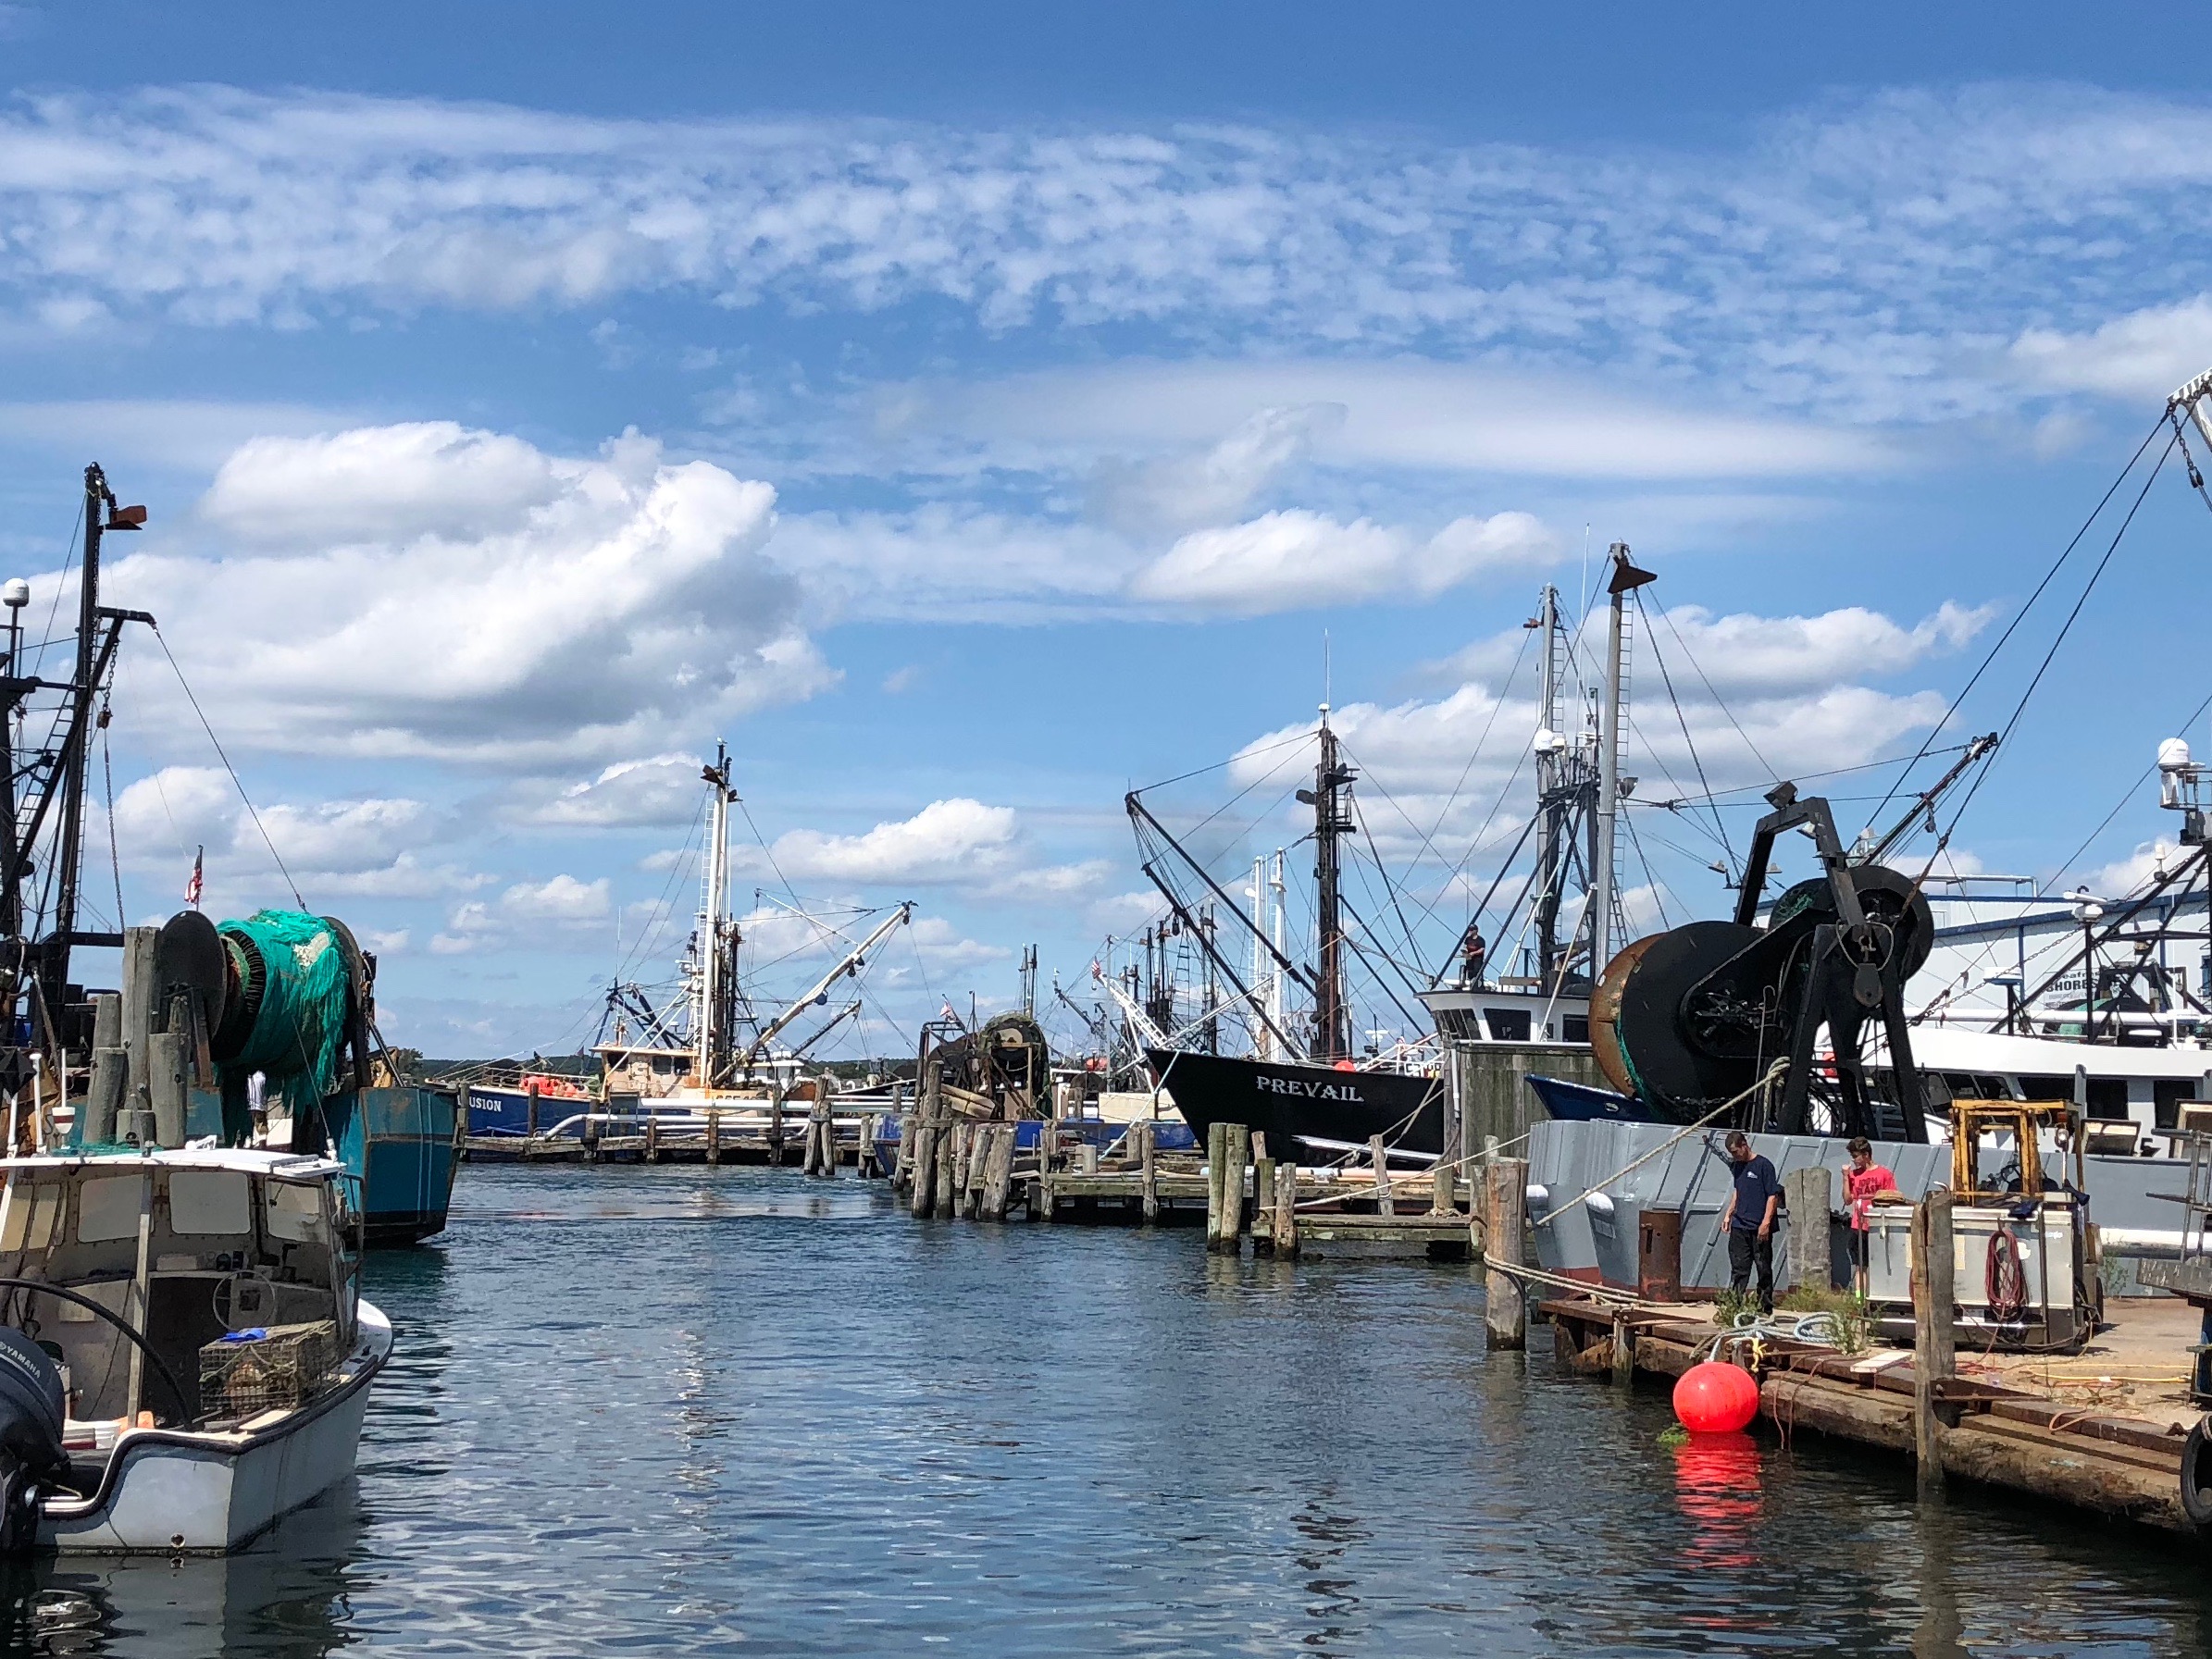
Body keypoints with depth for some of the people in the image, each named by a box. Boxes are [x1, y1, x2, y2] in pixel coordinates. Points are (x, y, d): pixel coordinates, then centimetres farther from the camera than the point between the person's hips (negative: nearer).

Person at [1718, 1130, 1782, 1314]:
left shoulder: (1763, 1165, -9)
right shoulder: (1739, 1166, 14)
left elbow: (1773, 1195, -11)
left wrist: (1766, 1223, -17)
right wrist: (1728, 1214, 19)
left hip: (1759, 1229, -7)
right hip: (1739, 1226, 7)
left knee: (1764, 1269, 2)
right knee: (1738, 1268, 4)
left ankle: (1765, 1307, 8)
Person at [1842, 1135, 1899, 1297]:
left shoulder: (1884, 1174, -1)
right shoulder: (1853, 1174, 12)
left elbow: (1891, 1200, 2)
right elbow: (1848, 1200, 8)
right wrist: (1845, 1177, 3)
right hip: (1859, 1227, 4)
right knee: (1860, 1266, 3)